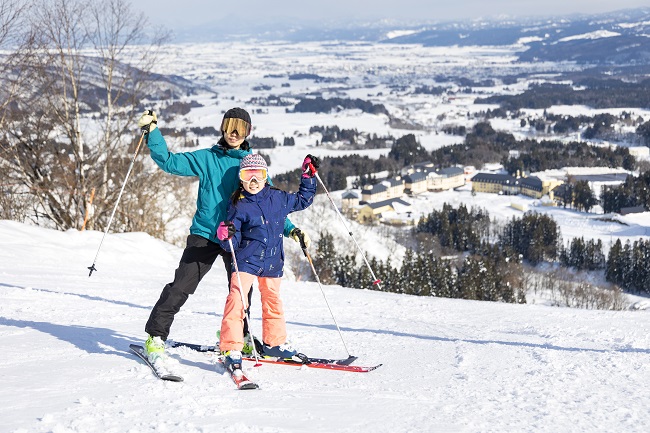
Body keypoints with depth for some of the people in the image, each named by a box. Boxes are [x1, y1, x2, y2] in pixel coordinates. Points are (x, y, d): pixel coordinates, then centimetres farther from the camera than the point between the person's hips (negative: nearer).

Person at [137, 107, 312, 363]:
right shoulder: (207, 159, 3)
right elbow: (169, 162, 1)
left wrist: (290, 229, -2)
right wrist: (152, 133, -9)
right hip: (205, 234, -3)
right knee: (181, 287, -10)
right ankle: (156, 337, -2)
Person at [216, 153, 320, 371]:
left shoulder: (278, 198, 3)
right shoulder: (239, 206, -9)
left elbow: (302, 200, 21)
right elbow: (234, 242, -10)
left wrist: (309, 176, 16)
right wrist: (227, 235, -33)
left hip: (272, 261, 5)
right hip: (246, 260, -5)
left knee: (273, 300, 19)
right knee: (236, 299, -19)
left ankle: (274, 342, 37)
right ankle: (231, 349, -18)